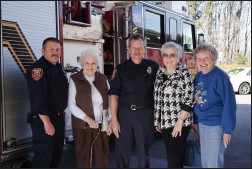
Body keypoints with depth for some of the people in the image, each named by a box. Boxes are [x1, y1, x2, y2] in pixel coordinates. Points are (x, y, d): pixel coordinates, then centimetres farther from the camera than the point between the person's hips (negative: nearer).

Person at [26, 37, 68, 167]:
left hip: (59, 117, 9)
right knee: (43, 157, -1)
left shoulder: (59, 67, 12)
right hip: (43, 120, -9)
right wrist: (47, 122, -28)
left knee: (57, 153, 19)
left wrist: (61, 115, 16)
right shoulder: (38, 68, -18)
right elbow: (38, 98, -26)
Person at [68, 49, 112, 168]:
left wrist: (110, 122, 1)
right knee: (84, 156, 9)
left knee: (102, 156, 9)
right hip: (82, 126, -2)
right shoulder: (74, 80, -5)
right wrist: (88, 119, -17)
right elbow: (71, 105, -8)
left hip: (101, 125, 2)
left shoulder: (103, 79, 5)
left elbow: (109, 101, 8)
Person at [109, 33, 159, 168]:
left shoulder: (153, 67, 3)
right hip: (124, 113, 1)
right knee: (122, 152, 8)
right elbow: (114, 95, 1)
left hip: (145, 114, 0)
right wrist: (114, 120, -5)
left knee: (143, 152, 12)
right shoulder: (121, 68, 3)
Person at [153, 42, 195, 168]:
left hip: (179, 123, -6)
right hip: (164, 123, 6)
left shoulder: (184, 73, -10)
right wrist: (157, 120, 12)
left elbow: (189, 100, -14)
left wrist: (180, 121, -18)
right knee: (171, 156, 15)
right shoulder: (160, 72, 8)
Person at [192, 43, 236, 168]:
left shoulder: (220, 76, -16)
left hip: (215, 125, -7)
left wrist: (227, 129, -18)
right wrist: (195, 120, 15)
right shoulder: (198, 76, 4)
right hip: (201, 123, 7)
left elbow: (229, 103, -17)